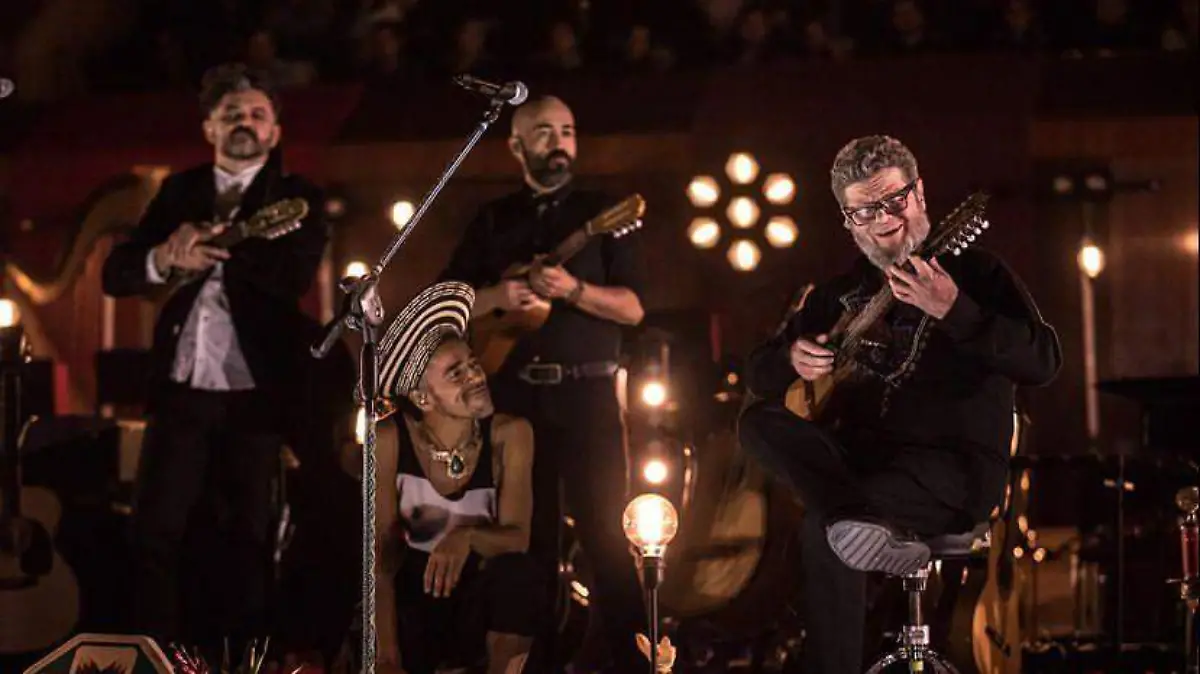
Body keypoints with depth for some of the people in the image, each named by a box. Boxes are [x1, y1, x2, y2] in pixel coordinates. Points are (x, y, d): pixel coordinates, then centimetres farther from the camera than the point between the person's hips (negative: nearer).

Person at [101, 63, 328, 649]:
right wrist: (163, 259, -13)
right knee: (153, 535, 0)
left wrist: (206, 245, -13)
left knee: (248, 540, 3)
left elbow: (295, 274, -14)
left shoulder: (297, 197, 4)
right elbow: (116, 273, 8)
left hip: (255, 395, -3)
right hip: (181, 390, 3)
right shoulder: (179, 192, 14)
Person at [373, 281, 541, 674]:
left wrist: (467, 538, -41)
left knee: (517, 571, -32)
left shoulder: (509, 435, -13)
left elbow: (516, 537, -17)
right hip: (415, 594, 0)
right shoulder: (391, 441, -13)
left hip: (481, 596, 0)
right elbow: (383, 550, -14)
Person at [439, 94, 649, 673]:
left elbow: (633, 307, -3)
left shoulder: (601, 212, 5)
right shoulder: (492, 221, 11)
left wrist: (574, 289, -19)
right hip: (512, 393, 3)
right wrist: (496, 296, -11)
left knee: (606, 536, -8)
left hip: (586, 392, -2)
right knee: (527, 539, 6)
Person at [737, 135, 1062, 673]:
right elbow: (758, 372, 20)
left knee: (822, 529, -31)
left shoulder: (975, 273, -2)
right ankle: (879, 524, -36)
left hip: (957, 467, -6)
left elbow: (1043, 364, -16)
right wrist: (792, 360, -5)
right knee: (760, 423, -20)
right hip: (862, 456, 6)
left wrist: (954, 311, -29)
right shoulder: (841, 293, 15)